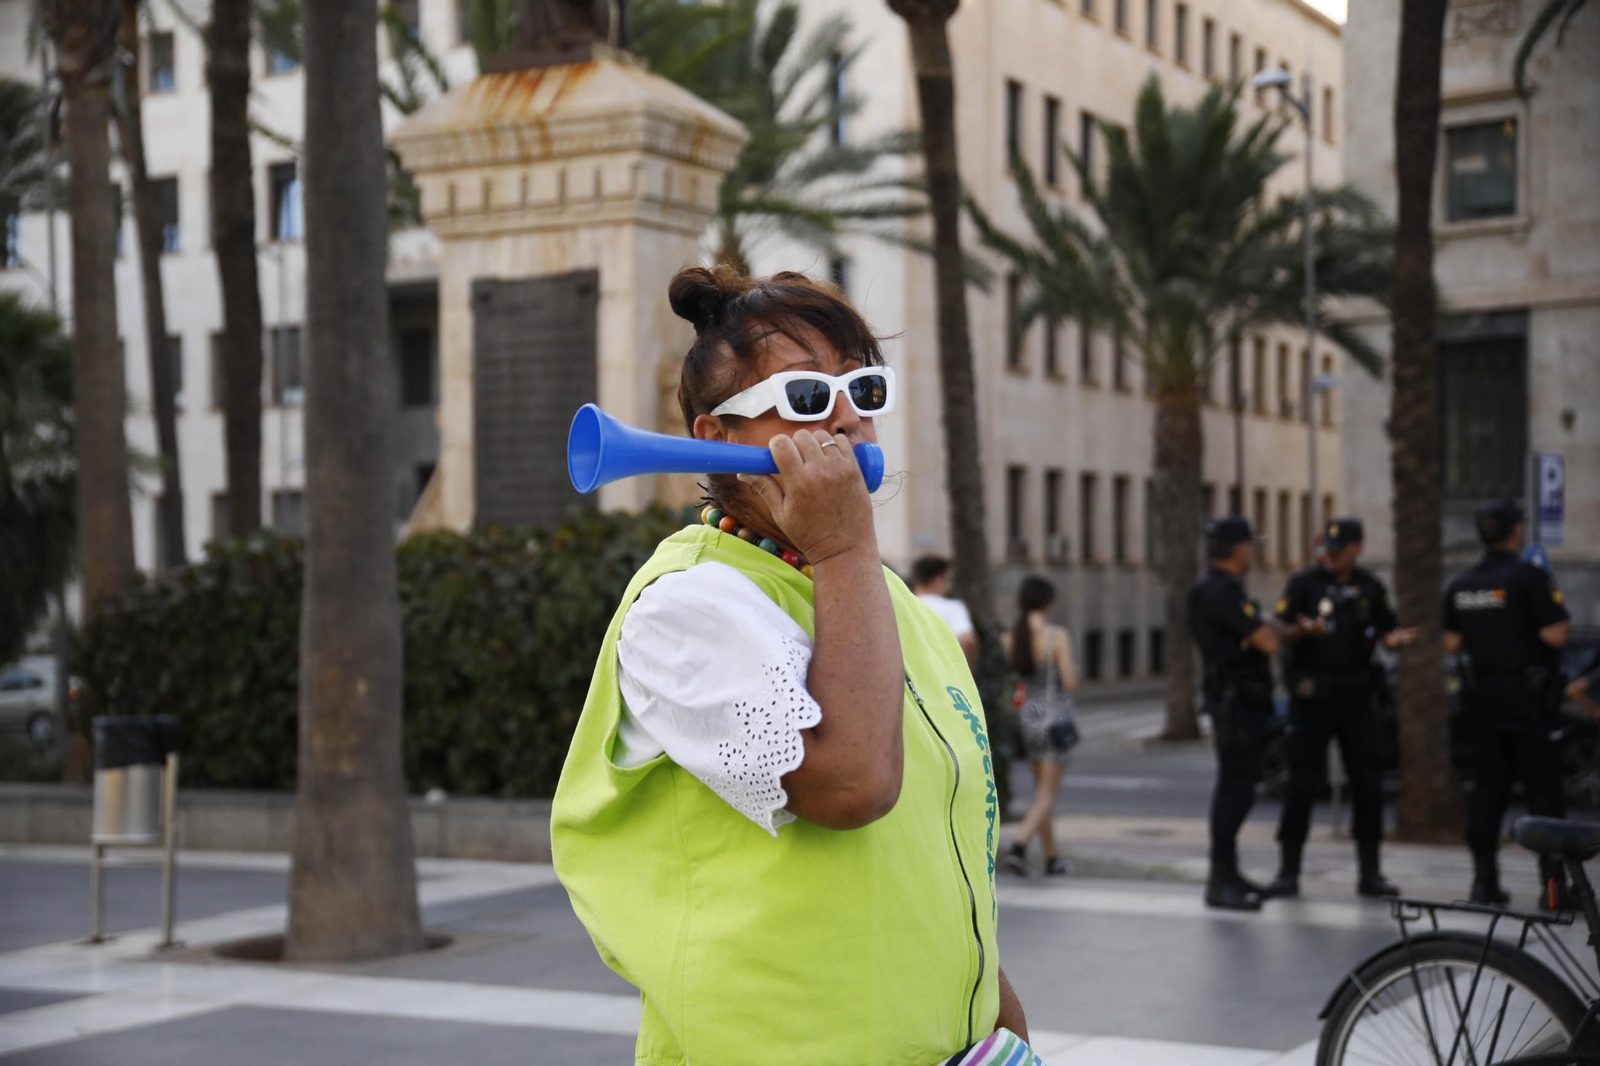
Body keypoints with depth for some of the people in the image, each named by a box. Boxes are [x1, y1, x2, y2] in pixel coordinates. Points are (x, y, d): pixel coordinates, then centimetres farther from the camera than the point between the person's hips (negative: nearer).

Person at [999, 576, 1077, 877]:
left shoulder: (1008, 638, -2)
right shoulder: (1057, 635, -15)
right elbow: (1070, 682, -17)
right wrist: (1072, 672, 5)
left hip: (1025, 717, 5)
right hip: (1054, 720, -5)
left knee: (1042, 790, 18)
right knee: (1047, 796, -1)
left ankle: (1051, 858, 23)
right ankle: (1018, 846, -21)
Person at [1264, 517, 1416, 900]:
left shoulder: (1370, 588, 10)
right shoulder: (1304, 583, 1)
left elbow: (1387, 631, 11)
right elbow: (1281, 634, -3)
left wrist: (1396, 639, -13)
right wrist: (1303, 630, -25)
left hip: (1356, 693, 3)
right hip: (1312, 693, -3)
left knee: (1367, 782, 3)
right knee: (1303, 782, -4)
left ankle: (1370, 874, 12)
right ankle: (1288, 872, 3)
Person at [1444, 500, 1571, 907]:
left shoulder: (1459, 585, 7)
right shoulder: (1529, 577, -12)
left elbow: (1452, 643, 10)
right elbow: (1556, 635, -17)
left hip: (1482, 697, 6)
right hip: (1529, 698, -6)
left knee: (1488, 786, 10)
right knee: (1543, 787, -1)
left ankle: (1484, 880, 10)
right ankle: (1553, 880, -5)